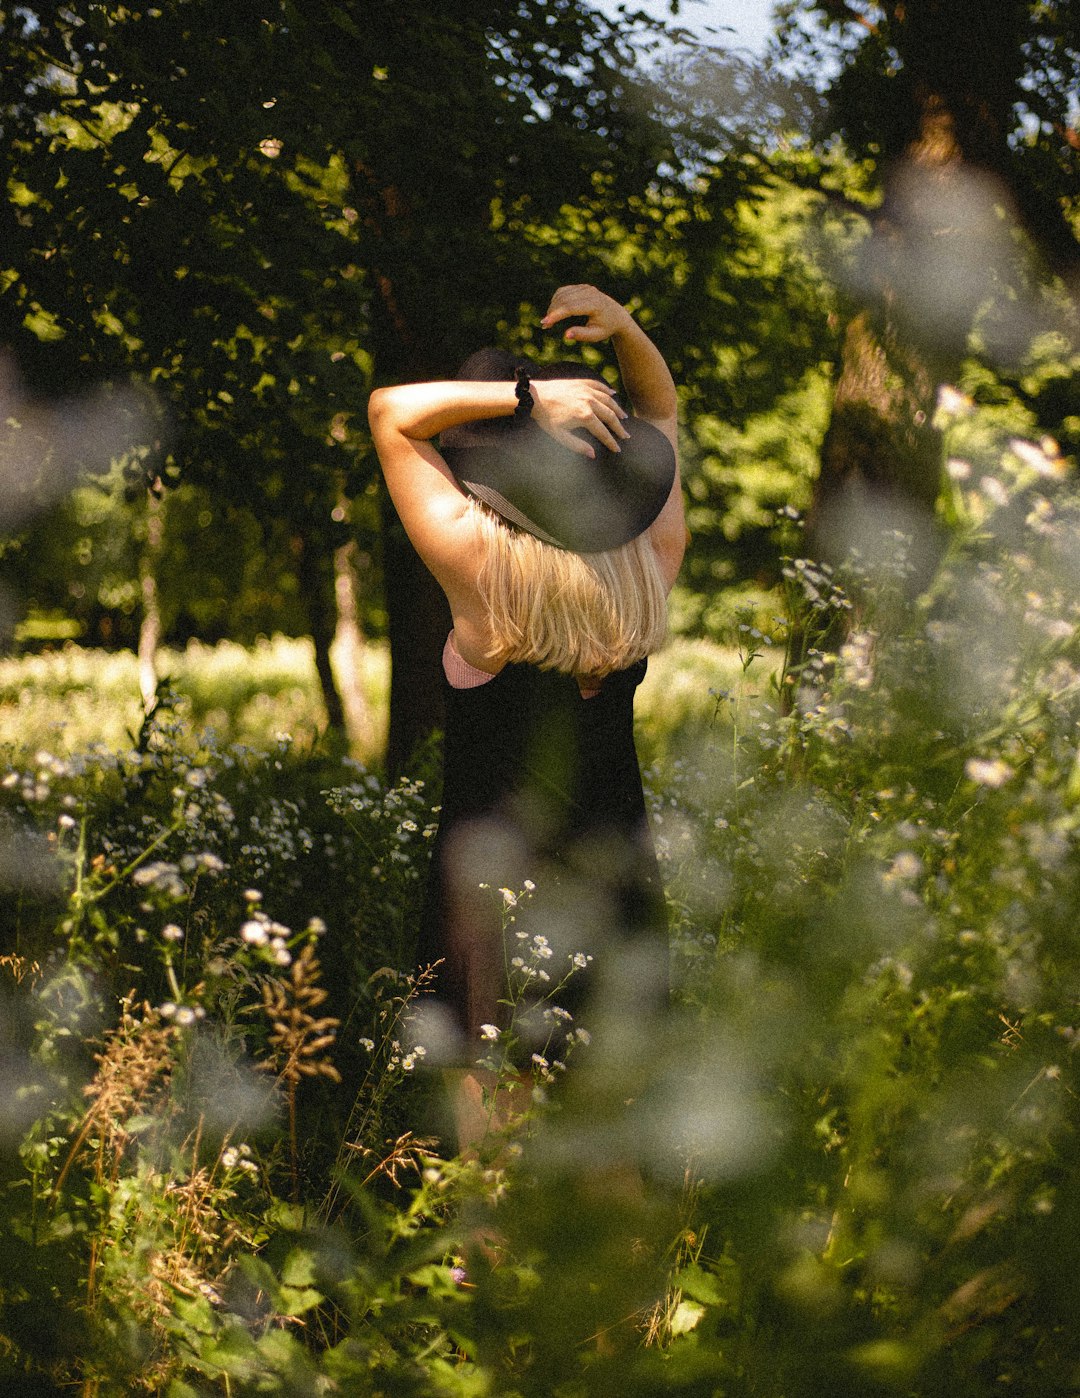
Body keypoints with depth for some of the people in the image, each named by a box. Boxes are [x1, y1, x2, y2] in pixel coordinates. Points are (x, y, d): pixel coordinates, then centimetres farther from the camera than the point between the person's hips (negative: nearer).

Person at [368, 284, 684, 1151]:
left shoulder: (487, 574, -19)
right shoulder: (652, 565, -6)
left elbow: (392, 412, -12)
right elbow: (660, 414, 11)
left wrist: (527, 395, -21)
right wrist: (626, 334, -5)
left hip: (495, 878, -5)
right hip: (620, 869, 5)